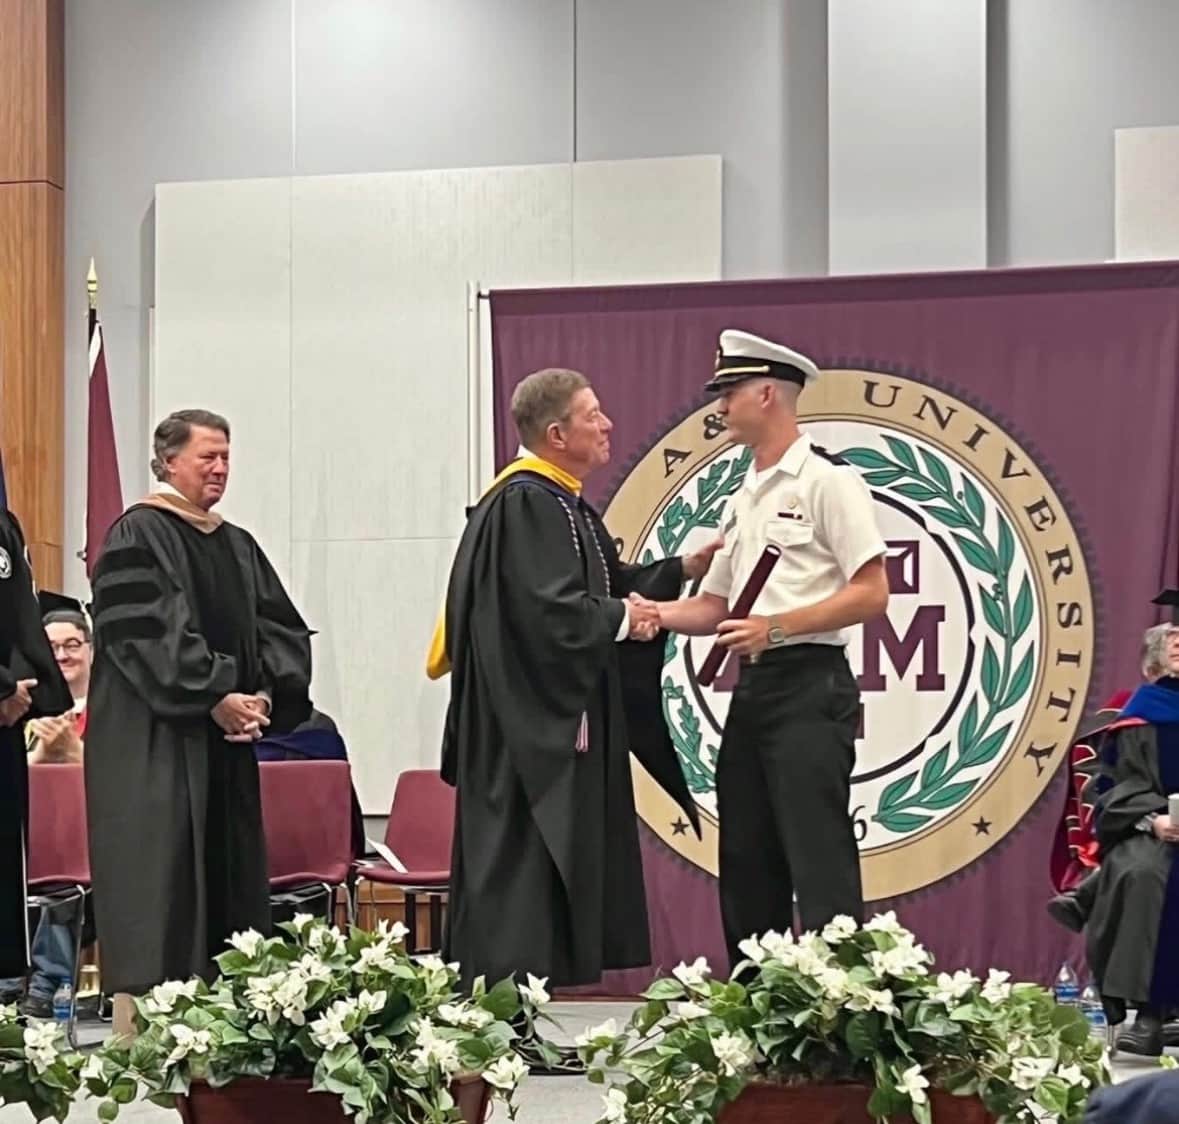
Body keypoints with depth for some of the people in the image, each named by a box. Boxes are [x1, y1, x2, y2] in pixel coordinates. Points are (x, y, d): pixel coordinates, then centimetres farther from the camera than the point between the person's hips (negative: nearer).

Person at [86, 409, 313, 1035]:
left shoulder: (238, 547, 15)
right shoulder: (136, 537, -6)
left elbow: (281, 630, 12)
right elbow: (144, 633, -16)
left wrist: (266, 694, -6)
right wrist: (215, 697, -18)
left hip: (226, 749, 7)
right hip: (153, 745, -7)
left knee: (228, 882, 7)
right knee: (158, 879, -9)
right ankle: (138, 1031, -7)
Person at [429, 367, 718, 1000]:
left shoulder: (564, 503, 15)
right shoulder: (521, 503, -17)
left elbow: (605, 586, 17)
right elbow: (548, 607, -25)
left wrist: (684, 570, 9)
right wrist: (620, 620, -12)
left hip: (572, 714, 11)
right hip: (529, 717, -11)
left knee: (574, 862, 12)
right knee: (523, 855, -7)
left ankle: (562, 980, 18)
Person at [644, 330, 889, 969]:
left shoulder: (827, 482, -7)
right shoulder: (743, 499, 19)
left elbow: (871, 595, -13)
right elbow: (714, 607, 21)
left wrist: (774, 627, -18)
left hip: (809, 688, -9)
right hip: (751, 691, 9)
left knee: (820, 868, -11)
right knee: (747, 869, 12)